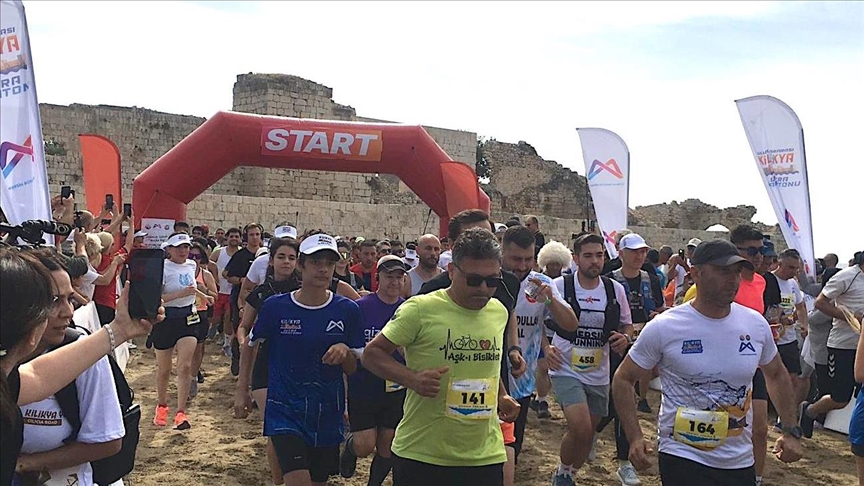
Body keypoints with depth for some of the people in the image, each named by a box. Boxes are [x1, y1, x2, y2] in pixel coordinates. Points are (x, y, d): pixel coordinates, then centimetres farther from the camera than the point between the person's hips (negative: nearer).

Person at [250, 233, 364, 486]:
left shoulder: (347, 310, -5)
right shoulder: (275, 306, -9)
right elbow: (252, 345, 8)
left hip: (328, 416, 3)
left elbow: (353, 368, 1)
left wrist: (344, 351, -20)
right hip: (285, 412, -2)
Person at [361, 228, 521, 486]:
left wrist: (502, 397, 7)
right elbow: (371, 354, -7)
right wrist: (412, 378, -22)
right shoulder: (420, 309, -12)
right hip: (421, 455, -4)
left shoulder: (499, 312, 6)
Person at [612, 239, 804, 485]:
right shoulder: (663, 328, -15)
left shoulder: (756, 324, -2)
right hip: (683, 458, -4)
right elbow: (623, 379, -5)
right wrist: (635, 438, -15)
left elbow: (777, 374, 16)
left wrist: (791, 431, 10)